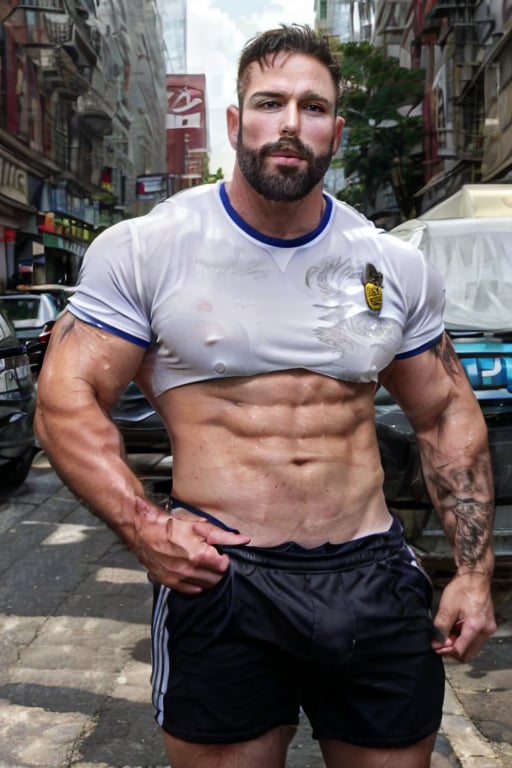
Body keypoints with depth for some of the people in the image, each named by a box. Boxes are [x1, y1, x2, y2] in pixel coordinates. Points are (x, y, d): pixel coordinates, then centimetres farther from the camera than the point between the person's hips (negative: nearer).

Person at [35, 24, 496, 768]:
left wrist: (474, 572, 4)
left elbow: (448, 415, 12)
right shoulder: (143, 250, -3)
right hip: (221, 578, -3)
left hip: (375, 579, 3)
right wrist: (143, 526, -18)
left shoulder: (396, 267, 6)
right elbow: (67, 400, -4)